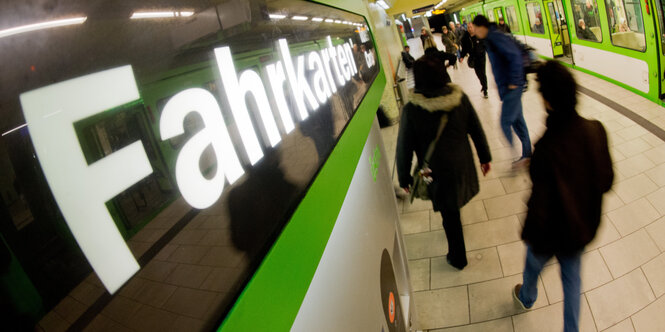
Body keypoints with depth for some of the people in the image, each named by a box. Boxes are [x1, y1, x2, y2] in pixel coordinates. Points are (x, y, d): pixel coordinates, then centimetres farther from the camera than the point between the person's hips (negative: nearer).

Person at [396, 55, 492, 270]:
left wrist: (404, 178, -1)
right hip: (463, 164, 4)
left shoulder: (411, 110, -22)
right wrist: (485, 157, 14)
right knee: (452, 210, 28)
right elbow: (476, 130, -1)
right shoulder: (460, 98, -12)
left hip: (437, 172, -4)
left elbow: (404, 148, -15)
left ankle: (458, 258, 33)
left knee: (449, 214, 14)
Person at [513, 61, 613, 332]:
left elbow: (540, 205, -29)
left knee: (534, 264, 28)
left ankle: (527, 297, 60)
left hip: (552, 233, -4)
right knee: (571, 275, 27)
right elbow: (606, 181, -4)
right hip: (584, 228, 4)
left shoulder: (548, 150, -38)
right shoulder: (595, 131, -19)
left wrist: (529, 235, -12)